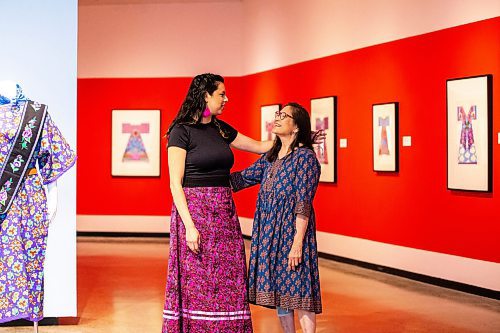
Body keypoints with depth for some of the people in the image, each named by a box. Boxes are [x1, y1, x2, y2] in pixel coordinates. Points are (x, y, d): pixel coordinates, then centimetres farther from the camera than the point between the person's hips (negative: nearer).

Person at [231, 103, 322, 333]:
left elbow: (303, 204, -15)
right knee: (279, 291, 12)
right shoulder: (270, 157, 14)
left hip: (292, 231, -8)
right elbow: (243, 178, 18)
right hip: (269, 234, 8)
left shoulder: (305, 156, -9)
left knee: (298, 292, -6)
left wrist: (297, 243, -19)